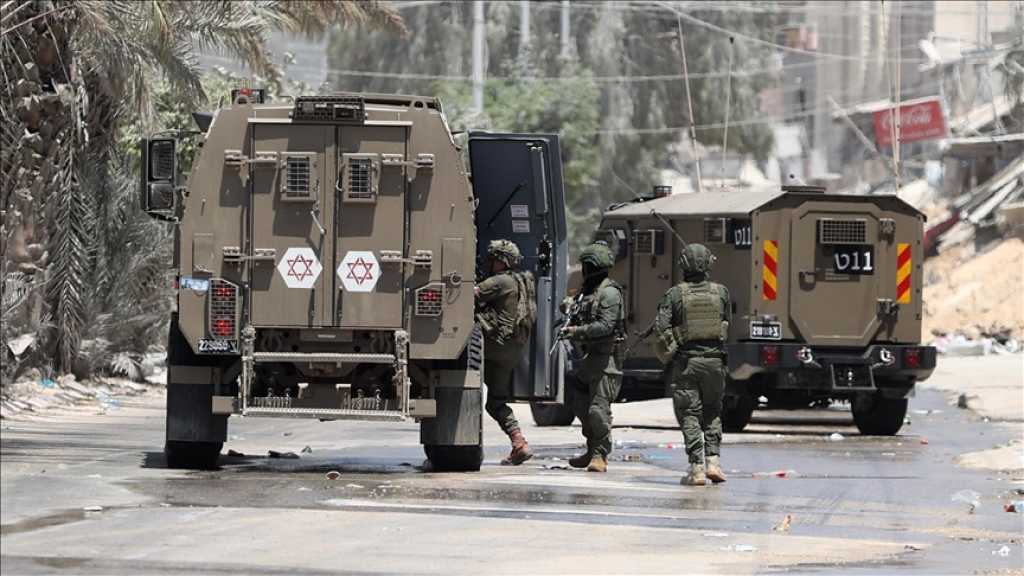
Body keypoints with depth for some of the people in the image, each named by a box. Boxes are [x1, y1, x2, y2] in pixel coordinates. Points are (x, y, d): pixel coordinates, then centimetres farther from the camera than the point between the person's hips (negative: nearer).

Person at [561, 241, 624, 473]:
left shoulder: (609, 293, -12)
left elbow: (605, 325, -20)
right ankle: (592, 450, 22)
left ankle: (600, 455, -7)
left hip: (605, 358, -10)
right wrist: (571, 310, 8)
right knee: (581, 406, 12)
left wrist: (578, 331, -20)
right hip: (588, 358, 10)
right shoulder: (588, 290, 17)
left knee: (598, 409, -12)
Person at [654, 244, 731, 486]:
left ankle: (697, 468, -4)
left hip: (686, 362, -2)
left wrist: (669, 352, 2)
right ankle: (713, 461, 6)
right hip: (714, 359, 2)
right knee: (712, 413, 18)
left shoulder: (674, 294, -8)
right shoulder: (721, 292, -2)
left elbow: (661, 327, -14)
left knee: (689, 415, 3)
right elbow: (727, 321, 10)